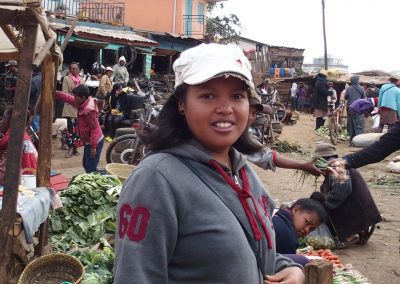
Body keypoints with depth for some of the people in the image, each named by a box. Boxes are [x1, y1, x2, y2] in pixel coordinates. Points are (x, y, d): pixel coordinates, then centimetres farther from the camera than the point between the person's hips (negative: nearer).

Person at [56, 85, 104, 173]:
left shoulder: (89, 110, -26)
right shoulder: (82, 103, 2)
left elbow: (94, 128, -26)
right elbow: (68, 98, 11)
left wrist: (93, 146, -24)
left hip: (94, 142, -11)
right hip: (88, 141, 11)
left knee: (91, 168, -9)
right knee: (86, 164, 21)